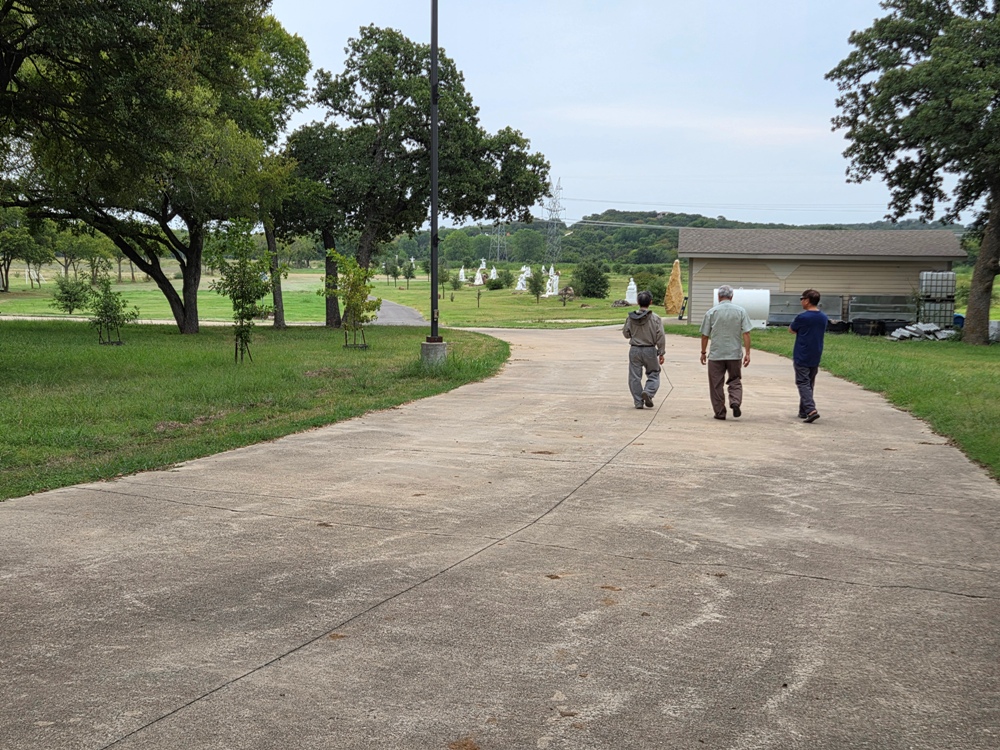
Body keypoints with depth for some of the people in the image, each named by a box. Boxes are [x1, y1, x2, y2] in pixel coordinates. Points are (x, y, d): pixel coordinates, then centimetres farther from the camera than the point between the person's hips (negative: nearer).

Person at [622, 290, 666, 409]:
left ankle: (638, 402, 7)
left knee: (635, 377, 8)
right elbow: (660, 337, -8)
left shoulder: (630, 317, -3)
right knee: (653, 374, 12)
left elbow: (626, 333, 7)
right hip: (650, 350, -1)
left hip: (634, 350, 2)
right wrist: (661, 353, -2)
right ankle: (648, 392, -12)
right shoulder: (655, 318, -8)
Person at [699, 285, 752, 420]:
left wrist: (703, 352, 12)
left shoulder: (711, 312, -2)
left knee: (716, 385, 7)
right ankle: (735, 402, -7)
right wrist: (747, 353, -1)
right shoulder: (740, 311, 0)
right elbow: (746, 334, -4)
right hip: (735, 354, 1)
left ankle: (720, 412, 9)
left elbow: (705, 335, 1)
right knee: (735, 381, 15)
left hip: (716, 354, -1)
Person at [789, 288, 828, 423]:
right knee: (810, 384, 15)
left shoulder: (802, 317, -15)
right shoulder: (824, 317, 4)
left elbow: (791, 330, -1)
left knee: (803, 383, -4)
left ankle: (811, 410, -20)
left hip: (802, 357, -6)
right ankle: (803, 412, 21)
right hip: (816, 357, 6)